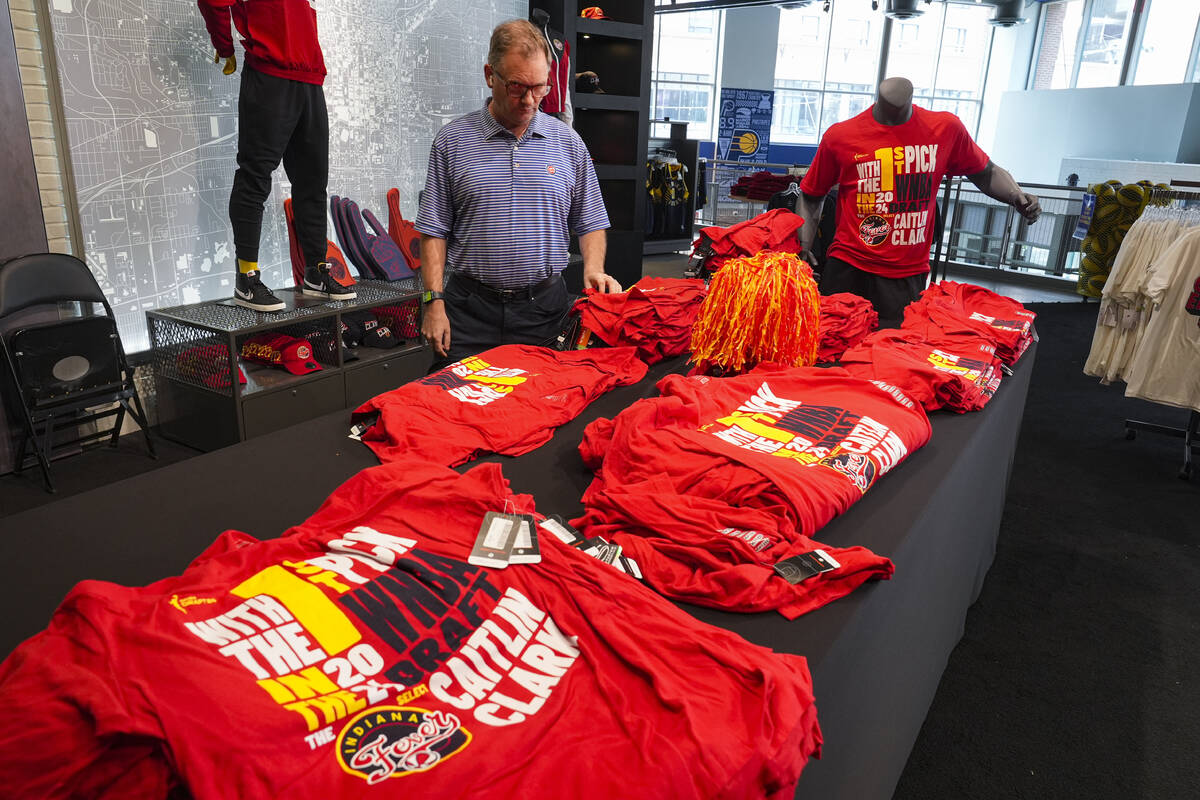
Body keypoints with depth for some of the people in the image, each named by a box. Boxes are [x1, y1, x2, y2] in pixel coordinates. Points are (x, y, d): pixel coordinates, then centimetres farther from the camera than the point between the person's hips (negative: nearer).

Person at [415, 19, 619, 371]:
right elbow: (434, 231, 2)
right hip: (469, 311, -1)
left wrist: (593, 269, -6)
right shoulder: (451, 141, 2)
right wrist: (435, 302, -6)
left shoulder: (568, 142, 7)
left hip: (543, 307, 1)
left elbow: (590, 223, 12)